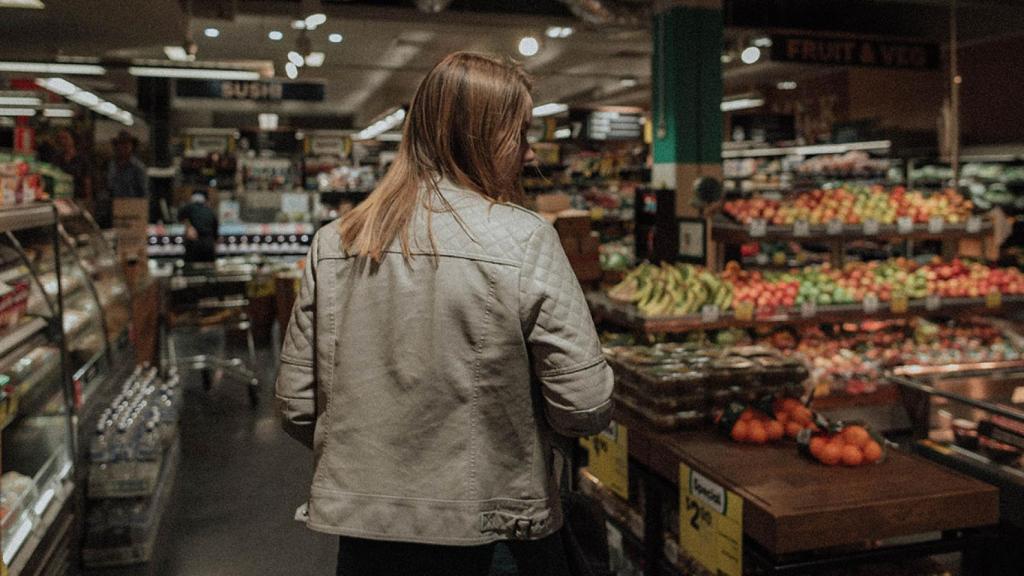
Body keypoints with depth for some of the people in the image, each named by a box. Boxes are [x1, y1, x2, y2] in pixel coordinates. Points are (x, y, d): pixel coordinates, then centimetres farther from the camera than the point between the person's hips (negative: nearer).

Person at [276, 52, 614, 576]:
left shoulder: (332, 243, -3)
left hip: (358, 523, 3)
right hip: (488, 526, -3)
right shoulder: (525, 241, -15)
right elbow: (585, 407, -15)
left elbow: (296, 405, 1)